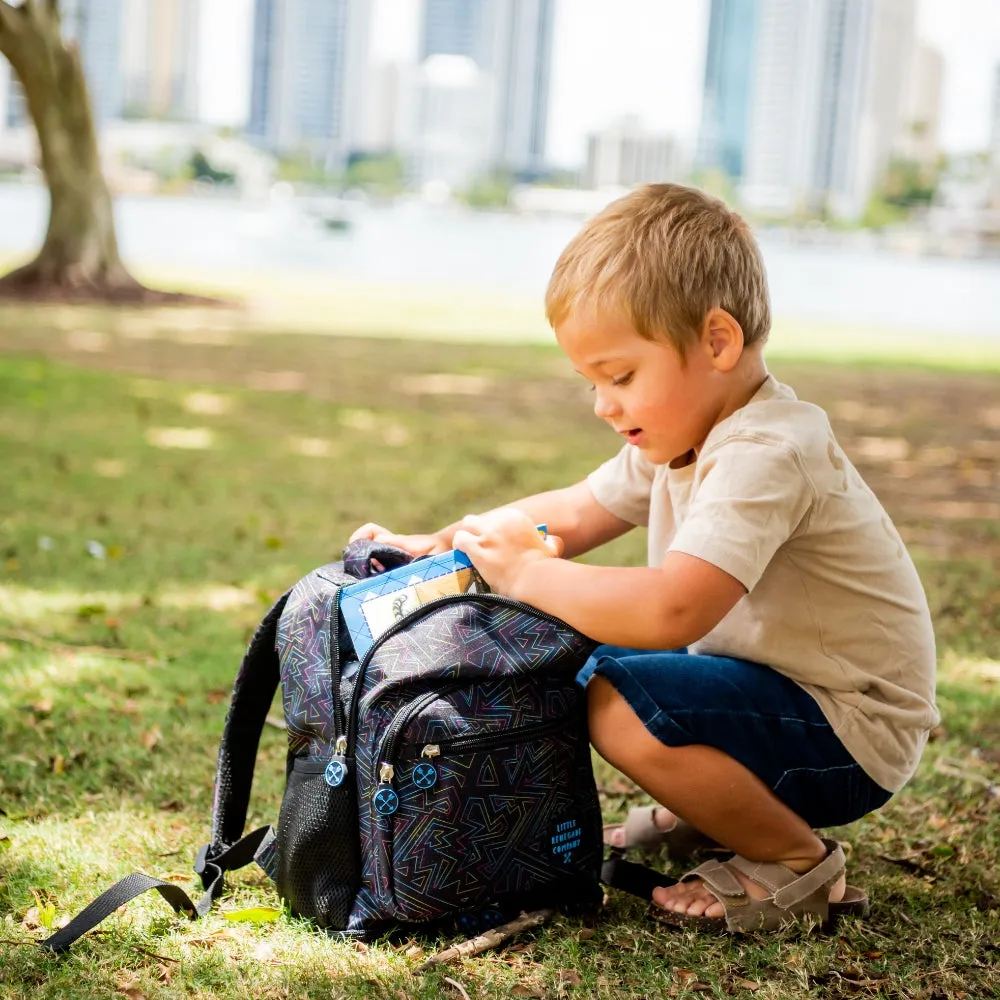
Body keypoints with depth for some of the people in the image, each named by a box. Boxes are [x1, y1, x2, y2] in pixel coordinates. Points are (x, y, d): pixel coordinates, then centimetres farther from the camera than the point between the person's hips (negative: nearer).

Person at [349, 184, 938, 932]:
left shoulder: (766, 455, -28)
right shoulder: (684, 433, 3)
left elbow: (670, 611, -41)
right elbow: (572, 514, 12)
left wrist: (528, 575, -28)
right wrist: (434, 547, 1)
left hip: (847, 739, -10)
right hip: (765, 676, 10)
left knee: (617, 701, -28)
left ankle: (797, 862, -7)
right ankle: (712, 808, 18)